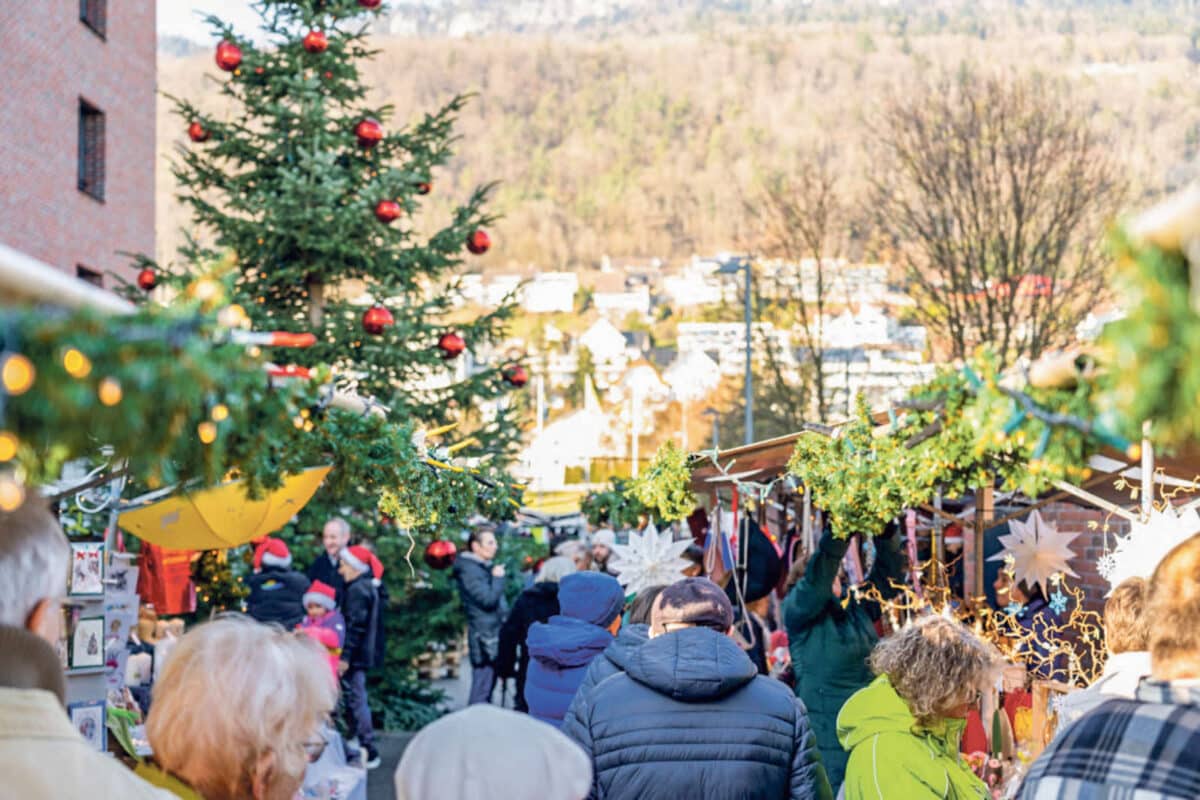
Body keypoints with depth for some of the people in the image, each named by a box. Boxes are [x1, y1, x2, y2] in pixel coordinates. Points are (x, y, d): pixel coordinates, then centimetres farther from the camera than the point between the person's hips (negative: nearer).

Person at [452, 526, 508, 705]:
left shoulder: (484, 568, 17)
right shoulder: (469, 570, -14)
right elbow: (488, 599, -23)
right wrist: (498, 578, -9)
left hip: (493, 635, 10)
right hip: (484, 638, -10)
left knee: (487, 688, 16)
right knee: (481, 692, -9)